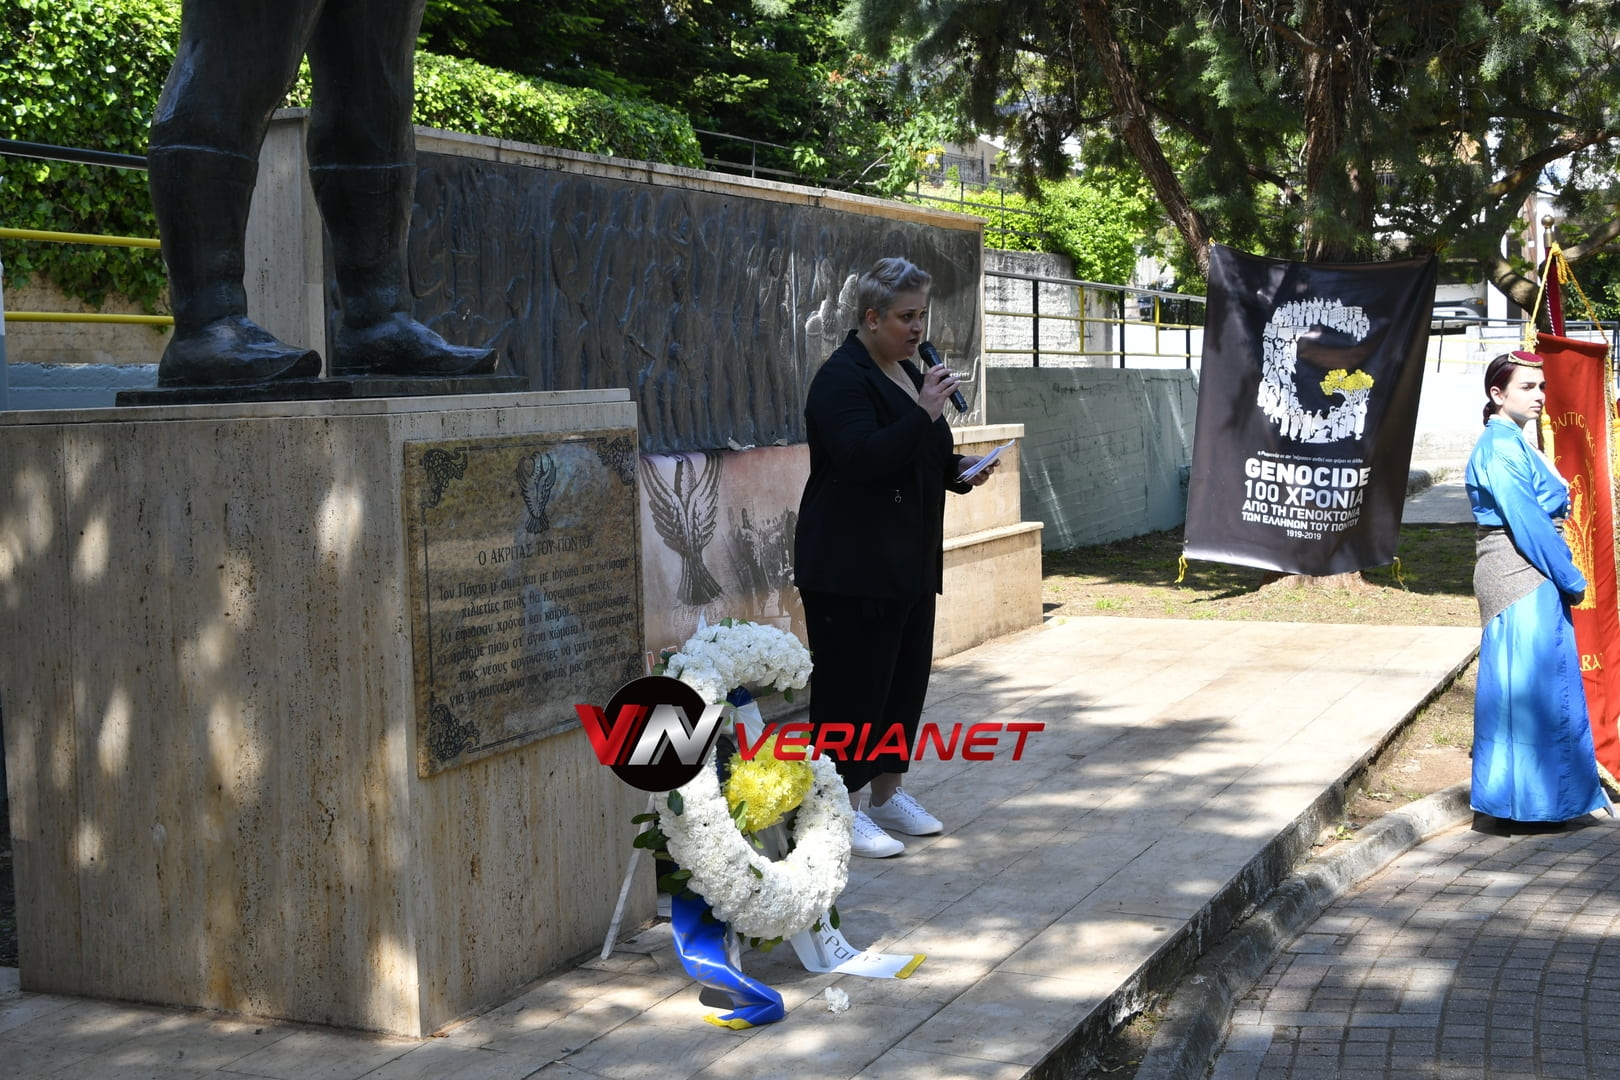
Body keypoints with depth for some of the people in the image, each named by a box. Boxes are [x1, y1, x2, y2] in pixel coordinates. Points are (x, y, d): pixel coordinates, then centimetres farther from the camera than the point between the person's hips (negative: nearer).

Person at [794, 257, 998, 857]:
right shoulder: (842, 378, -14)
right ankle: (846, 808, 5)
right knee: (853, 682, -4)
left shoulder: (906, 372, 15)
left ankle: (888, 793, 25)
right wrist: (925, 414, -26)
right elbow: (861, 457, -27)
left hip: (909, 561, 10)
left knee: (907, 677, 13)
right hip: (852, 567, -10)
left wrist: (959, 467, 8)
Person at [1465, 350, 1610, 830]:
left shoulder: (1515, 443, 17)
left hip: (1533, 580, 10)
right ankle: (1526, 803, 0)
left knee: (1543, 684, 13)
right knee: (1528, 683, -6)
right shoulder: (1500, 446, -14)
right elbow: (1526, 523, -19)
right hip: (1520, 578, -10)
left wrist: (1565, 575, 12)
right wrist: (1571, 578, -15)